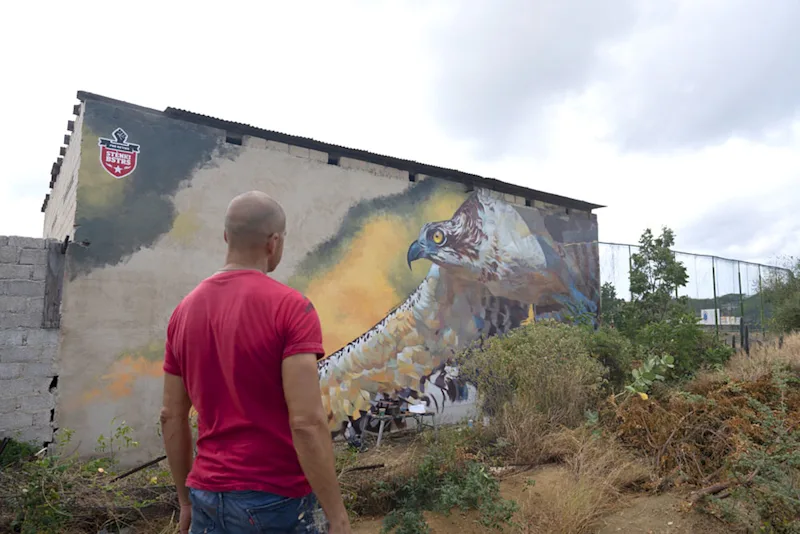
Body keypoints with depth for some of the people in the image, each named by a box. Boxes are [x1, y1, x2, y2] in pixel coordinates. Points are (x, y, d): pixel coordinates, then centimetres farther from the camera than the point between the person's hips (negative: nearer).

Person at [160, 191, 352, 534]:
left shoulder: (184, 310, 2)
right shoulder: (290, 307, -17)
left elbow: (171, 417, 7)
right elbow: (307, 423, -22)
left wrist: (186, 500, 17)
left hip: (208, 497, 6)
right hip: (276, 499, -5)